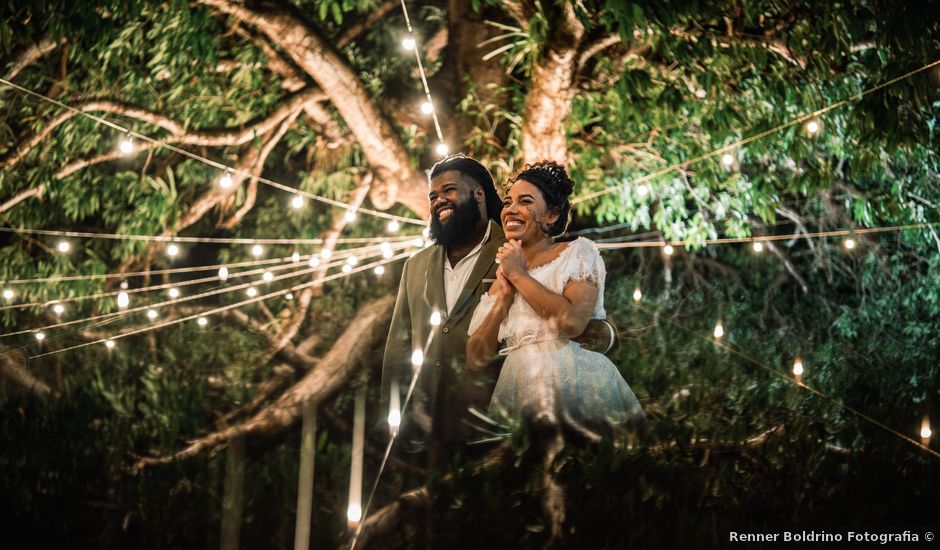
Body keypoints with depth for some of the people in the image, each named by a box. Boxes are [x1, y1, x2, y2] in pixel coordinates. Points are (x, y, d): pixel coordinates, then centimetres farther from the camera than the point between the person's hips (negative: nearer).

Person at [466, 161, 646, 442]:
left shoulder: (578, 253, 6)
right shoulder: (501, 279, 20)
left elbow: (572, 322, -14)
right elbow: (476, 360, 11)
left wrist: (519, 275, -2)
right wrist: (504, 298, 2)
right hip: (520, 395, 4)